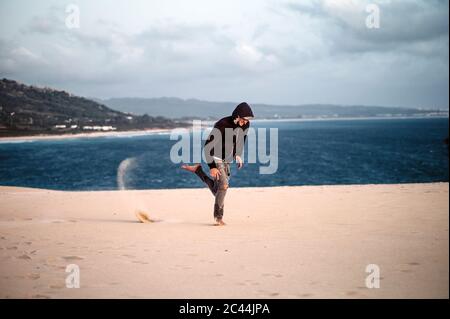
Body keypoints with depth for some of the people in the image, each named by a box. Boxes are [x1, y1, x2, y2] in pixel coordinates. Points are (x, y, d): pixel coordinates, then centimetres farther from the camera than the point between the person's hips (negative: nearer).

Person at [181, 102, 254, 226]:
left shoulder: (245, 125, -8)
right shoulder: (221, 125, -27)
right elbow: (207, 147, -24)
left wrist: (238, 155, 7)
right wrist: (212, 167, -26)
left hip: (227, 161, 7)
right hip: (216, 159, -7)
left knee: (217, 191, 10)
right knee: (223, 185, -22)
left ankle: (198, 169, 26)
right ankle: (219, 217, -9)